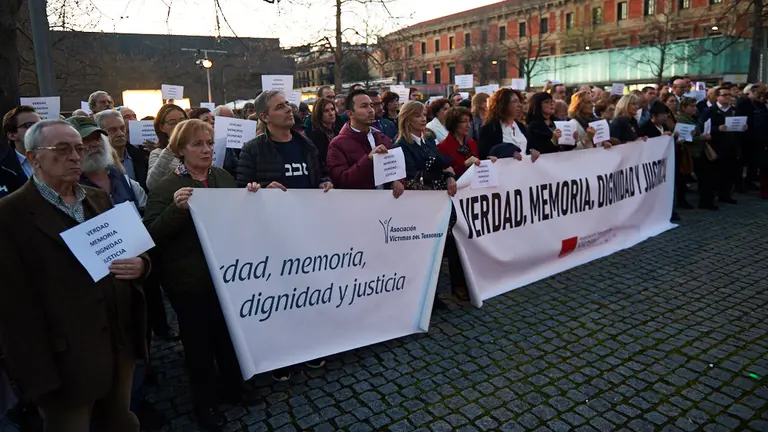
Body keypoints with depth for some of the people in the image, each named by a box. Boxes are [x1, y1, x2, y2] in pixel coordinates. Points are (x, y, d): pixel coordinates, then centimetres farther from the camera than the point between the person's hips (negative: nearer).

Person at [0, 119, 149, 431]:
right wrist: (40, 377, -15)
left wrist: (141, 265, -9)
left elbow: (128, 252, 15)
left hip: (120, 348, 5)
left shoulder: (99, 199, 9)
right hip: (65, 364, -5)